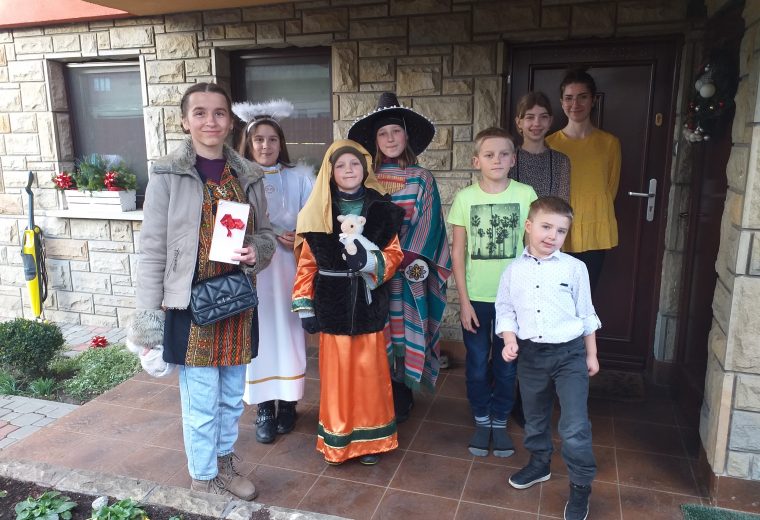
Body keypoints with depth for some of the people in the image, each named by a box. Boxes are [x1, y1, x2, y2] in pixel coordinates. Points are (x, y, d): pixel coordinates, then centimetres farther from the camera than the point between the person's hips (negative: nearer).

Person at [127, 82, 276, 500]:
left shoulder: (248, 176, 4)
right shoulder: (167, 174, -8)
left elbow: (265, 233, 13)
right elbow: (152, 248, -7)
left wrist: (255, 252, -11)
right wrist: (149, 312, -8)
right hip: (191, 306, -4)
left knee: (232, 398, 17)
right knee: (201, 403, 6)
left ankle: (224, 463, 40)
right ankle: (204, 477, 30)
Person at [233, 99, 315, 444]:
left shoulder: (300, 177, 3)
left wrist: (300, 238, -13)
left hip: (288, 268, 1)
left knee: (288, 333, 7)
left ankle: (288, 403, 25)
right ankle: (263, 408, 19)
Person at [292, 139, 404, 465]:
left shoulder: (380, 209, 1)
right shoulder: (318, 213, 1)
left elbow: (394, 254, 1)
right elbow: (307, 262, 2)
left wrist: (369, 261, -19)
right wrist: (304, 306, 0)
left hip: (368, 303, 1)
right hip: (332, 304, 0)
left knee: (370, 371, 7)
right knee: (336, 372, 6)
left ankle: (370, 437, 25)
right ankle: (336, 439, 23)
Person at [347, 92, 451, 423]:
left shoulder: (422, 179, 3)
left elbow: (427, 223, -4)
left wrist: (407, 259, -15)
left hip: (408, 271, -1)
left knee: (404, 329, 2)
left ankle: (401, 397, 18)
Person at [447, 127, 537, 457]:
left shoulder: (526, 194, -5)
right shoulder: (465, 198, -5)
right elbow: (458, 251, -2)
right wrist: (464, 301, -4)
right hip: (476, 298, 0)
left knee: (507, 365, 13)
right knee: (477, 365, 12)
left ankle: (500, 422, 33)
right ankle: (481, 421, 33)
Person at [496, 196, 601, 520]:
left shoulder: (574, 268, -6)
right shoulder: (514, 270, -2)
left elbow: (586, 314, 2)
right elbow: (505, 310, 6)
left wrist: (591, 354, 6)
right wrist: (510, 340, -10)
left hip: (569, 353, -2)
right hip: (531, 354, 3)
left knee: (575, 426, -3)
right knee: (534, 417, 21)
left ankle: (581, 486, 17)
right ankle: (539, 463, 45)